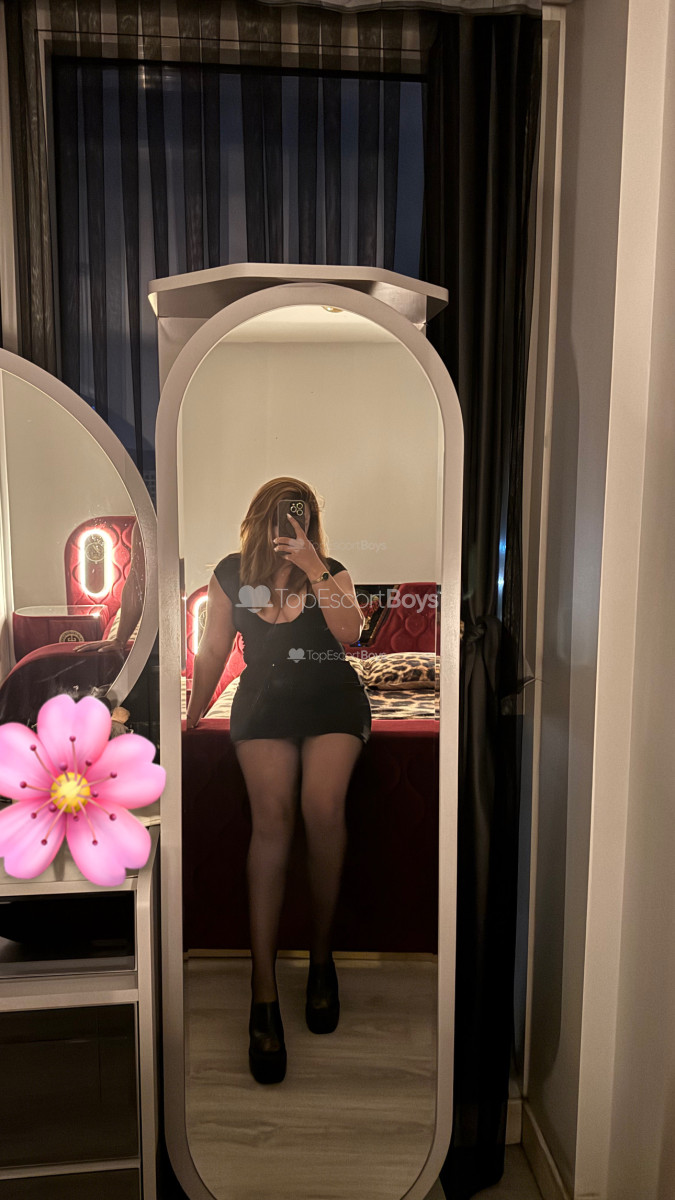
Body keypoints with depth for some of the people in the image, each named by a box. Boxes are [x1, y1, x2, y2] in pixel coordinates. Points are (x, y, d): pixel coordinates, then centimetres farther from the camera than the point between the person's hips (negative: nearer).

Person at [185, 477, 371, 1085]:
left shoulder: (331, 572, 8)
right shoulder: (231, 575, 11)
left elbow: (350, 632, -10)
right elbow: (213, 652, 16)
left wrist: (313, 569, -14)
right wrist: (191, 717, 17)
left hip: (331, 697, 0)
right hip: (264, 699, 1)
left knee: (322, 805, -26)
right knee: (271, 815, -23)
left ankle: (322, 953, -3)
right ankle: (263, 985, -19)